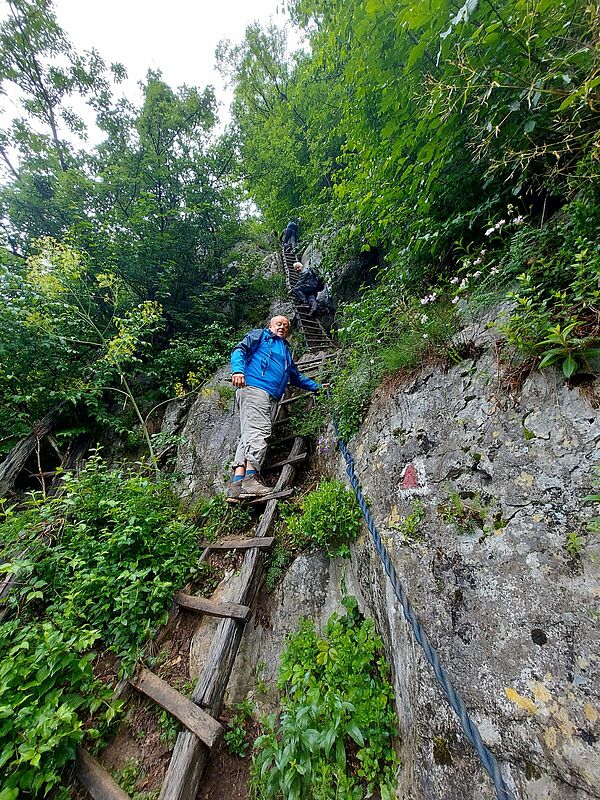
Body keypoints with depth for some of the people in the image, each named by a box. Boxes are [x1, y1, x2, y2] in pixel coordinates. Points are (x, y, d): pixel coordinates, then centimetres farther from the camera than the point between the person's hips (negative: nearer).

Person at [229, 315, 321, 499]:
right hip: (253, 387, -6)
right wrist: (238, 370, -17)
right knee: (258, 429, -23)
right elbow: (239, 349, 3)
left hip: (272, 398, 6)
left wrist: (317, 387, 42)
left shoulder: (286, 351, 38)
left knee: (249, 436, -8)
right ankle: (250, 477, -30)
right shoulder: (259, 335, 19)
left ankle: (237, 482, -17)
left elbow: (297, 377, 45)